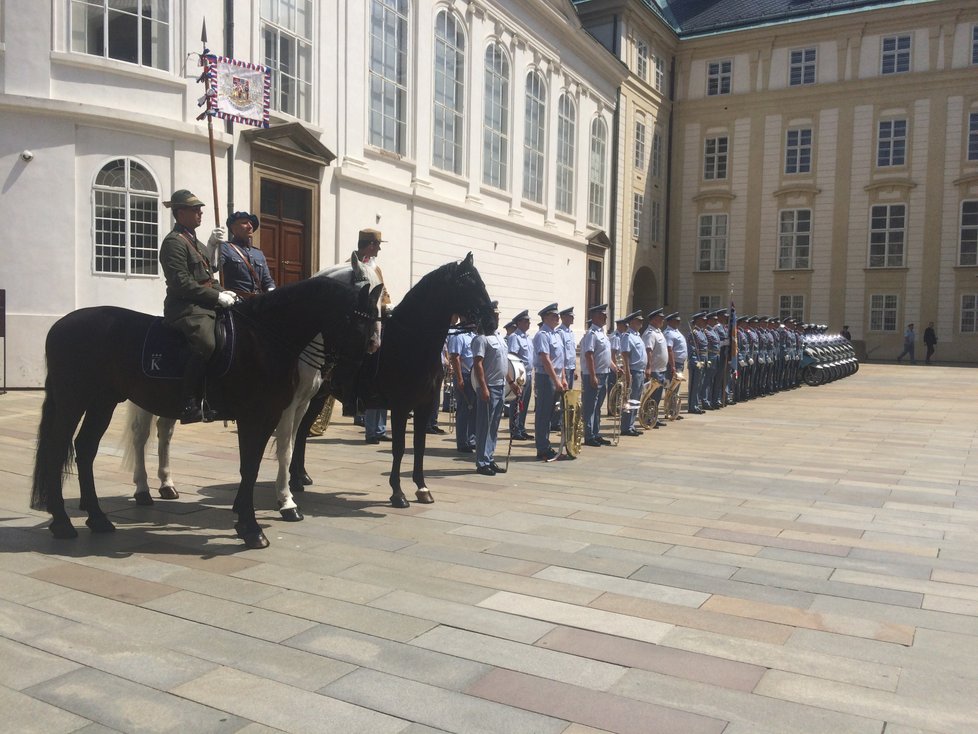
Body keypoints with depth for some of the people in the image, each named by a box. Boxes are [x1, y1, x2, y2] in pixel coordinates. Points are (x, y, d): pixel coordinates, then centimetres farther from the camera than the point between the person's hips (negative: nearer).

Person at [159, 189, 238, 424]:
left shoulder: (194, 241, 21)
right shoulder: (174, 242, -8)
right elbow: (182, 284, -17)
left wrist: (222, 292, 8)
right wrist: (217, 296, -17)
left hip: (207, 305, 10)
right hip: (186, 308, -10)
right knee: (204, 344, -34)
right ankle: (189, 404, -29)